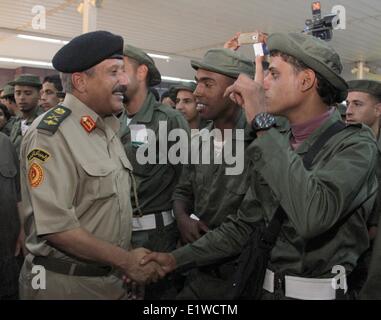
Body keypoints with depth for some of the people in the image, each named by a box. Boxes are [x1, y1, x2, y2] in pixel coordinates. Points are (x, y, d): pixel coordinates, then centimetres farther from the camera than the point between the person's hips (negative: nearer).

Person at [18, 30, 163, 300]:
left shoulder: (108, 128, 7)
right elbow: (55, 226, -24)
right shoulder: (51, 134, -18)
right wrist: (126, 260, -18)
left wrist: (127, 263, 3)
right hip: (64, 283, -7)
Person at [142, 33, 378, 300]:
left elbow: (313, 215, -35)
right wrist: (178, 258, -3)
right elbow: (246, 224, 5)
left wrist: (263, 123, -29)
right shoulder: (276, 146, 4)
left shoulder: (354, 143, -15)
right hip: (268, 286, 6)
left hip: (318, 292, -5)